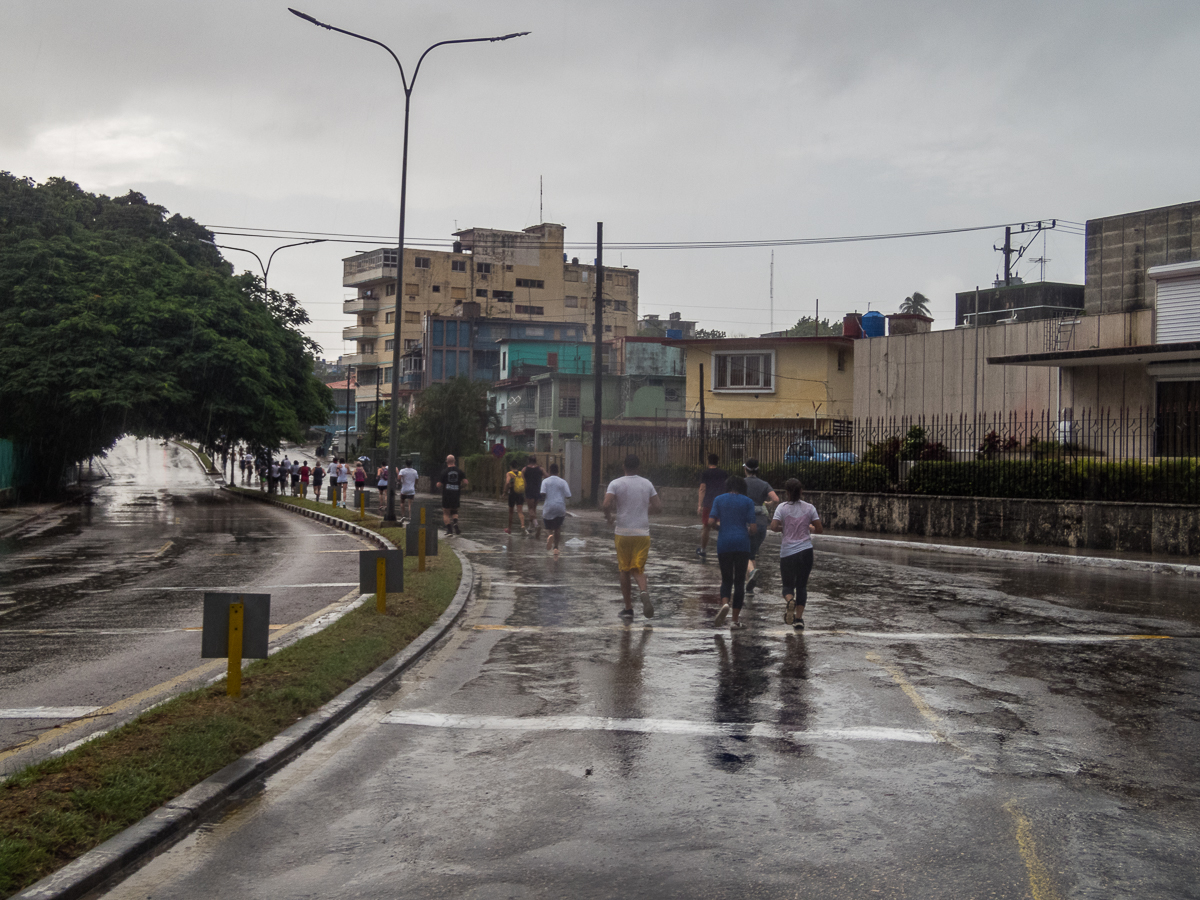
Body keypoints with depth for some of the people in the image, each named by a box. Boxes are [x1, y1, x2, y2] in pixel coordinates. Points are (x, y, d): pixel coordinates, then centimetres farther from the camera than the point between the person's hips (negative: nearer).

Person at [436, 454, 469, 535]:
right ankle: (455, 524, -8)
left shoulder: (444, 471, -7)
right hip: (456, 494, 3)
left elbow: (439, 484, -8)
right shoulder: (459, 471, 1)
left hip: (447, 494, -3)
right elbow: (465, 482, -4)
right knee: (454, 512, 18)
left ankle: (449, 529, -4)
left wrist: (436, 486, 15)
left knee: (446, 513, 7)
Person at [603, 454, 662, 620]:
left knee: (624, 571, 11)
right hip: (643, 533, 2)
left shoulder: (616, 483, -5)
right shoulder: (647, 483, 5)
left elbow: (607, 505, -18)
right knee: (638, 569, 8)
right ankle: (644, 591, -23)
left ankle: (628, 608, 14)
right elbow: (658, 507, 5)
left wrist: (609, 517, 1)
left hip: (623, 533, -2)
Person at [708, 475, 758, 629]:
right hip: (742, 543, -1)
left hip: (724, 543, 1)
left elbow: (711, 521, -4)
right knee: (739, 581, 7)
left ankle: (724, 604, -20)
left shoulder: (719, 500, 5)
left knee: (726, 579, 12)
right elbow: (753, 527, -4)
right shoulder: (748, 502, 3)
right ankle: (735, 620, 6)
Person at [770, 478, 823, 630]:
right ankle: (799, 619, 5)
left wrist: (783, 527, 7)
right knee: (802, 585, 11)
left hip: (787, 552, -1)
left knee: (788, 584, 12)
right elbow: (819, 529, 0)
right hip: (805, 551, 1)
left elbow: (773, 527, -14)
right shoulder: (809, 508, 0)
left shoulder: (782, 507, -5)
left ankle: (789, 600, -22)